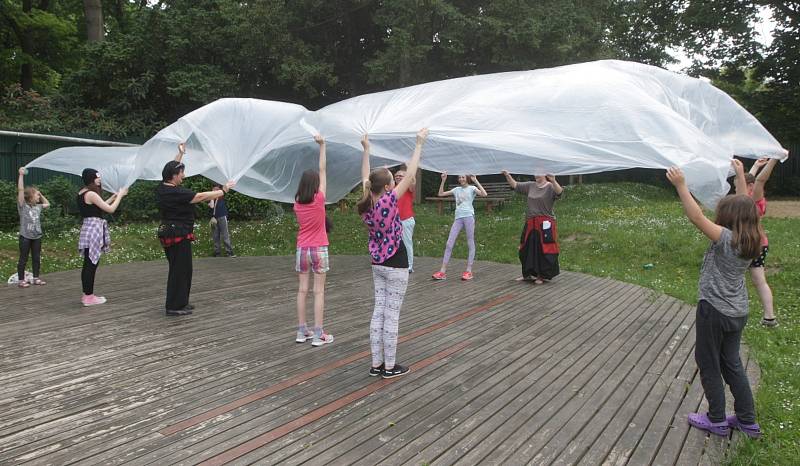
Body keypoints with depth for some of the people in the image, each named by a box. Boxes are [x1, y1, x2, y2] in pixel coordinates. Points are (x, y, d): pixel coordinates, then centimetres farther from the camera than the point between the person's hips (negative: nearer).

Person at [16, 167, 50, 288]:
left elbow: (47, 204, 30)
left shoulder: (37, 207, 9)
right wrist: (21, 175, -21)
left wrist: (41, 194, 20)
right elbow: (20, 190, -17)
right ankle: (20, 280, 10)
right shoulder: (23, 206, -7)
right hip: (25, 237, -6)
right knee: (23, 259, 3)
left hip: (37, 236, 6)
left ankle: (36, 278, 21)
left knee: (36, 258, 11)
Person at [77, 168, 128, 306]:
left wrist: (114, 196, 19)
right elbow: (110, 209, -15)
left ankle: (87, 294, 21)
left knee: (88, 263, 14)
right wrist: (120, 195, -3)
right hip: (93, 229, -10)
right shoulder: (91, 194, -15)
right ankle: (89, 296, 0)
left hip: (88, 228, 10)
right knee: (92, 263, -5)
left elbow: (101, 206, 19)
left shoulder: (82, 193, 13)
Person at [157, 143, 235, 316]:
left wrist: (180, 153, 29)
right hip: (179, 235, -10)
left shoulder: (162, 188, 5)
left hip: (168, 232, 10)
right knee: (179, 269, -2)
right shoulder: (176, 193, -21)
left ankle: (180, 302, 26)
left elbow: (171, 169, 22)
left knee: (179, 269, 17)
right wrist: (223, 191, -12)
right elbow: (201, 196, -19)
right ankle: (174, 306, 2)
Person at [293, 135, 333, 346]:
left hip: (302, 249, 4)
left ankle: (302, 331, 13)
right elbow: (323, 170, -9)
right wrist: (322, 145, -5)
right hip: (319, 249, -4)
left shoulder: (297, 202, -2)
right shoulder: (319, 199, -11)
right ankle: (318, 334, 0)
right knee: (319, 291, -1)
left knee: (302, 290, 8)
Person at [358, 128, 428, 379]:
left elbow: (365, 177, 13)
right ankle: (390, 366, 10)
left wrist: (366, 148, 22)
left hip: (377, 264, 7)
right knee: (392, 315, 1)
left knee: (378, 311, 11)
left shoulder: (365, 204, -3)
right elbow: (410, 174, -16)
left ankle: (376, 364, 18)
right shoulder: (388, 201, -20)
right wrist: (419, 144, -9)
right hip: (396, 265, -7)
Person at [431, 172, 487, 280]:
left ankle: (469, 271, 4)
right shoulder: (456, 189, 17)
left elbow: (484, 194, -14)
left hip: (468, 216, -4)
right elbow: (440, 194, 17)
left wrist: (476, 181, -14)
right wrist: (443, 181, 10)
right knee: (449, 244, -2)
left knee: (470, 243, 0)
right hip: (458, 218, 4)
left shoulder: (472, 188, 4)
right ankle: (442, 271, -3)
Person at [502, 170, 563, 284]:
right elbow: (515, 185, 9)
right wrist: (507, 175, -6)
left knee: (543, 250, 1)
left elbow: (559, 192, -28)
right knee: (528, 249, 14)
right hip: (530, 223, 6)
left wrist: (553, 181, -46)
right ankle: (528, 274, 30)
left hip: (545, 224, -6)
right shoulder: (530, 186, 9)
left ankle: (542, 276, 15)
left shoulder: (550, 187, -9)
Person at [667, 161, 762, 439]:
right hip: (738, 312, 8)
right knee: (732, 363, 19)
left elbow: (696, 217, -29)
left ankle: (717, 421, 19)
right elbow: (745, 208, 15)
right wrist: (741, 176, 24)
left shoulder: (726, 239, -21)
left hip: (714, 311, -8)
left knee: (709, 364, 8)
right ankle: (747, 421, 26)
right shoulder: (752, 241, 0)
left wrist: (681, 186, -28)